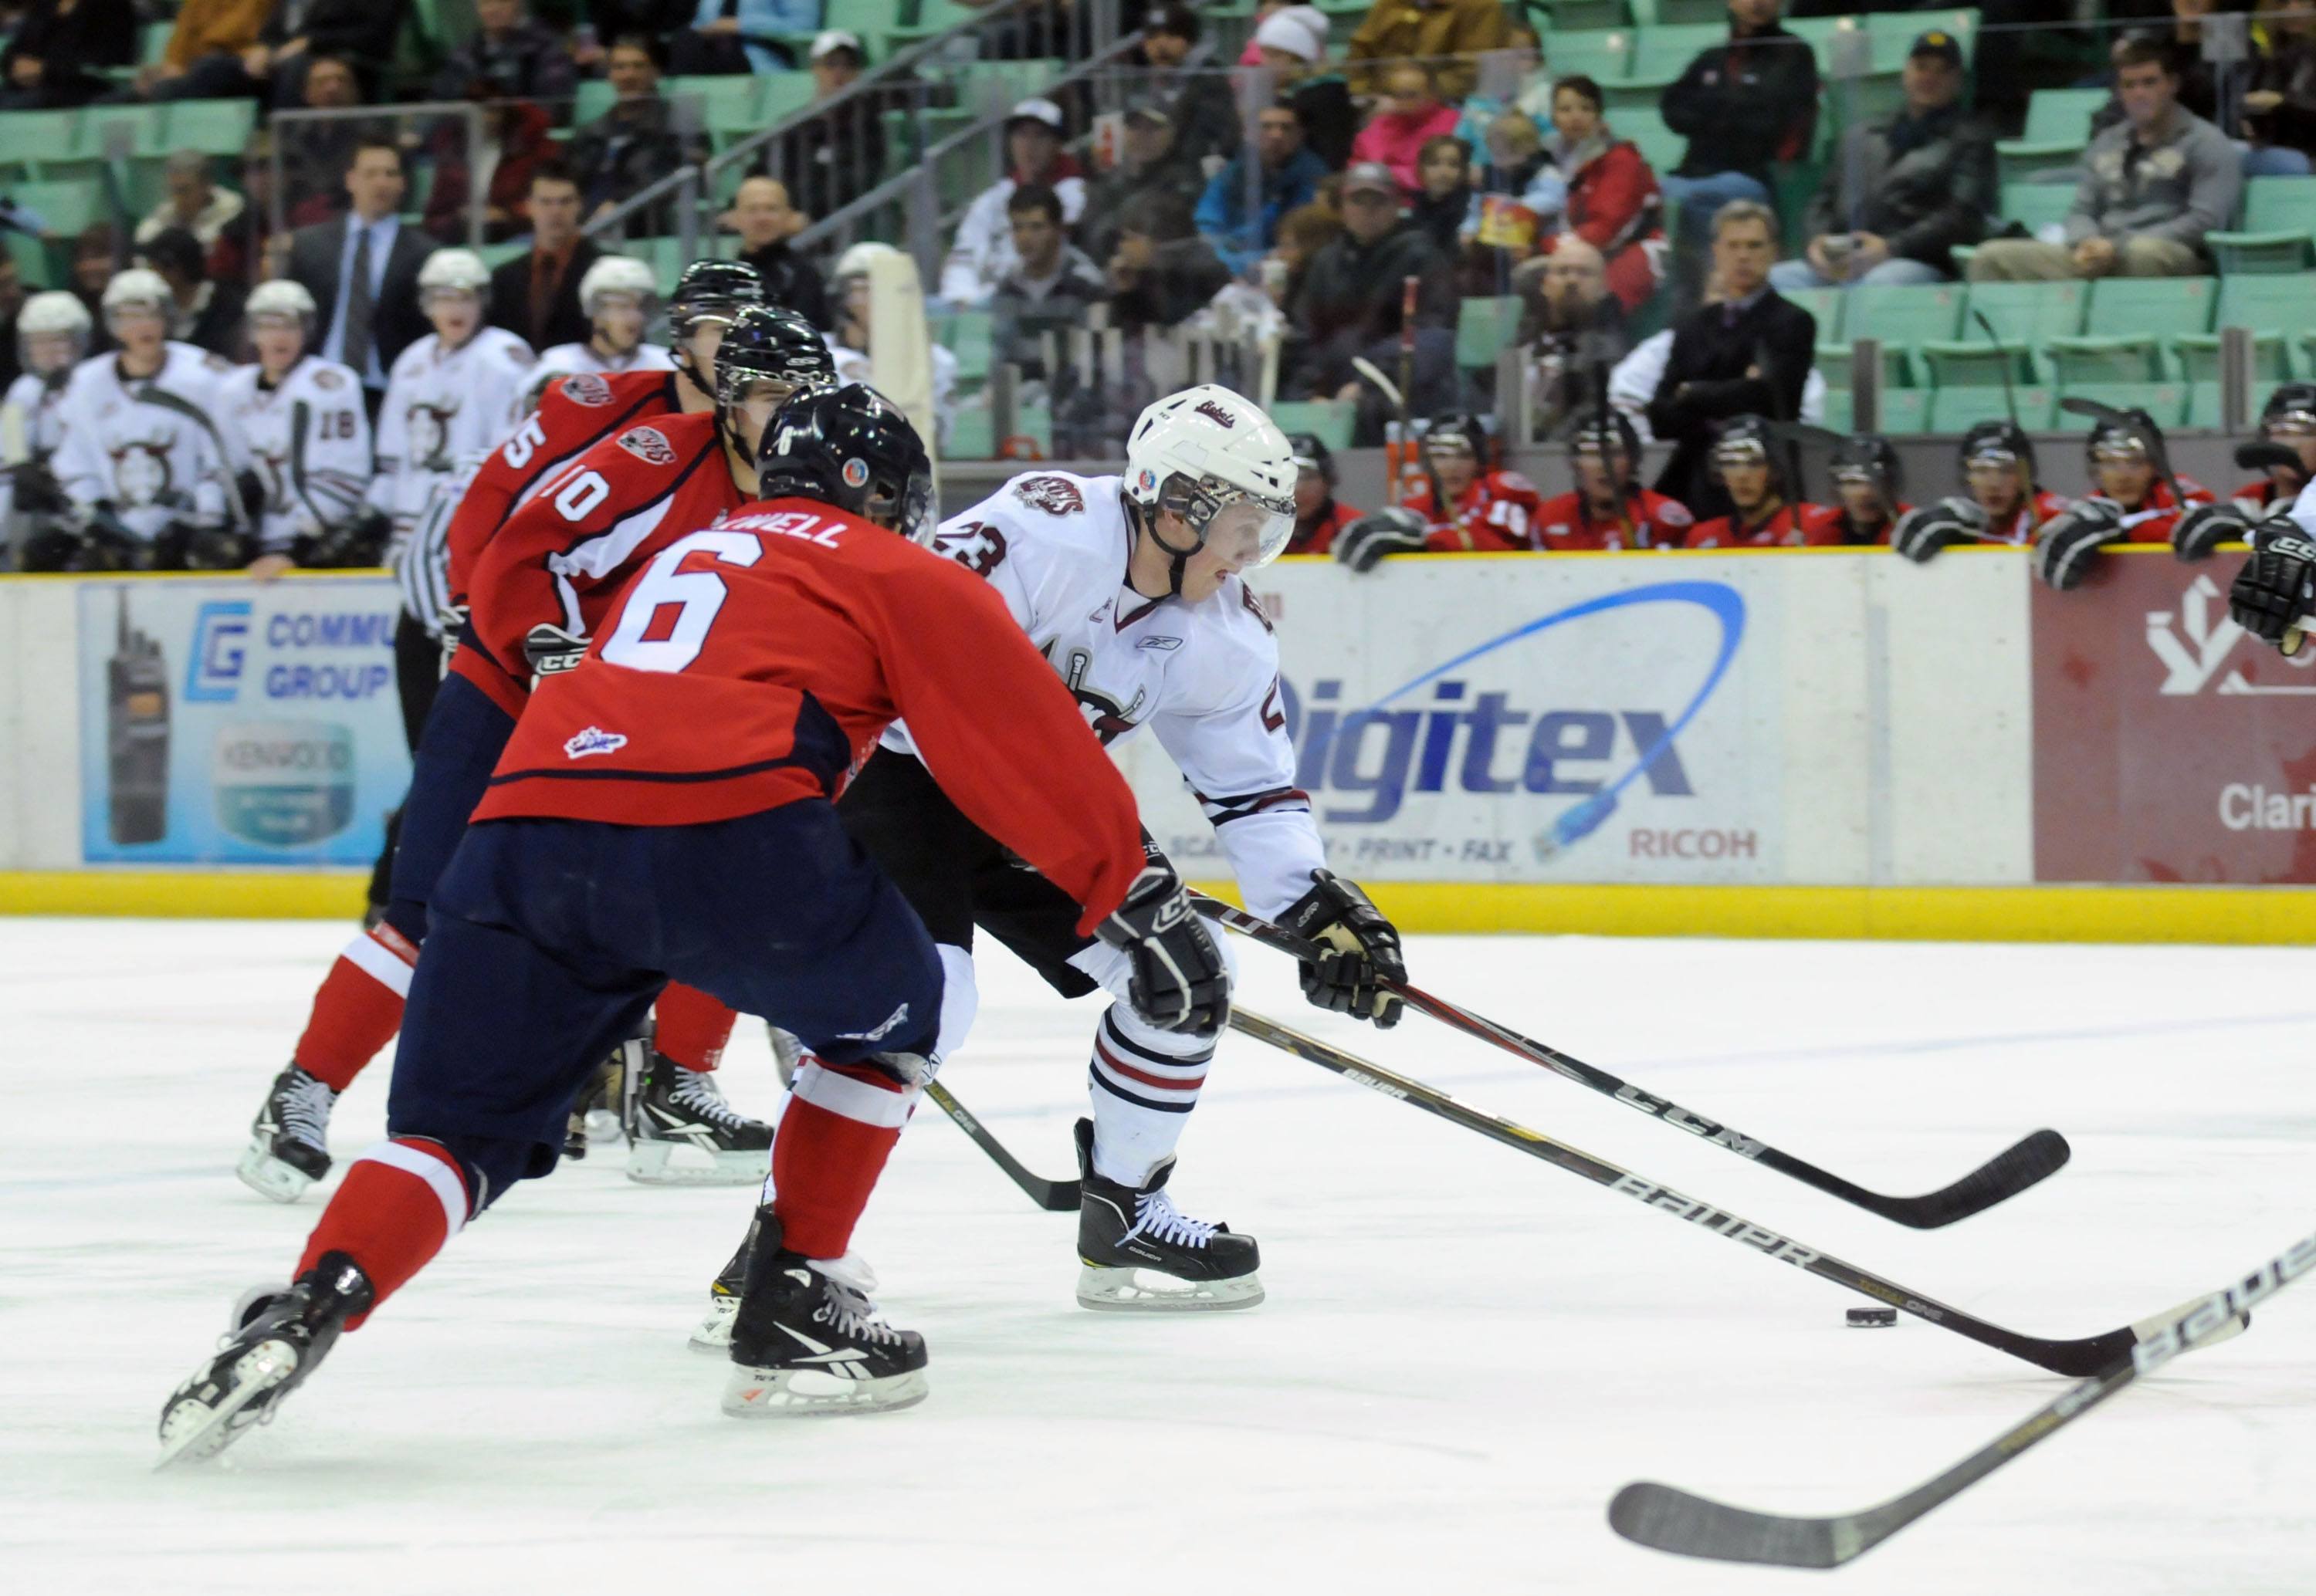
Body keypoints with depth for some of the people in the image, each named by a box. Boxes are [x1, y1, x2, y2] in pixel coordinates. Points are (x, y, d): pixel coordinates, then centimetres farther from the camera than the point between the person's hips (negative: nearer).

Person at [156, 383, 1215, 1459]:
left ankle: (307, 1307, -17)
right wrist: (1135, 899, 18)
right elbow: (1028, 745, 14)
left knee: (457, 1122, 11)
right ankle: (791, 1314, 18)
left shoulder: (684, 552, 39)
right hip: (721, 826, -5)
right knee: (896, 1011, 22)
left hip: (522, 826, 5)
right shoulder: (893, 572, 21)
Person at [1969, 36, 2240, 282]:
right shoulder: (2106, 144, 24)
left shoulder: (2206, 143, 5)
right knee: (1994, 257, -10)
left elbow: (2205, 220, -7)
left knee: (2146, 254, -44)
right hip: (2098, 258, 6)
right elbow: (2082, 211, 23)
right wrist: (2086, 242, -5)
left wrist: (2119, 248, -14)